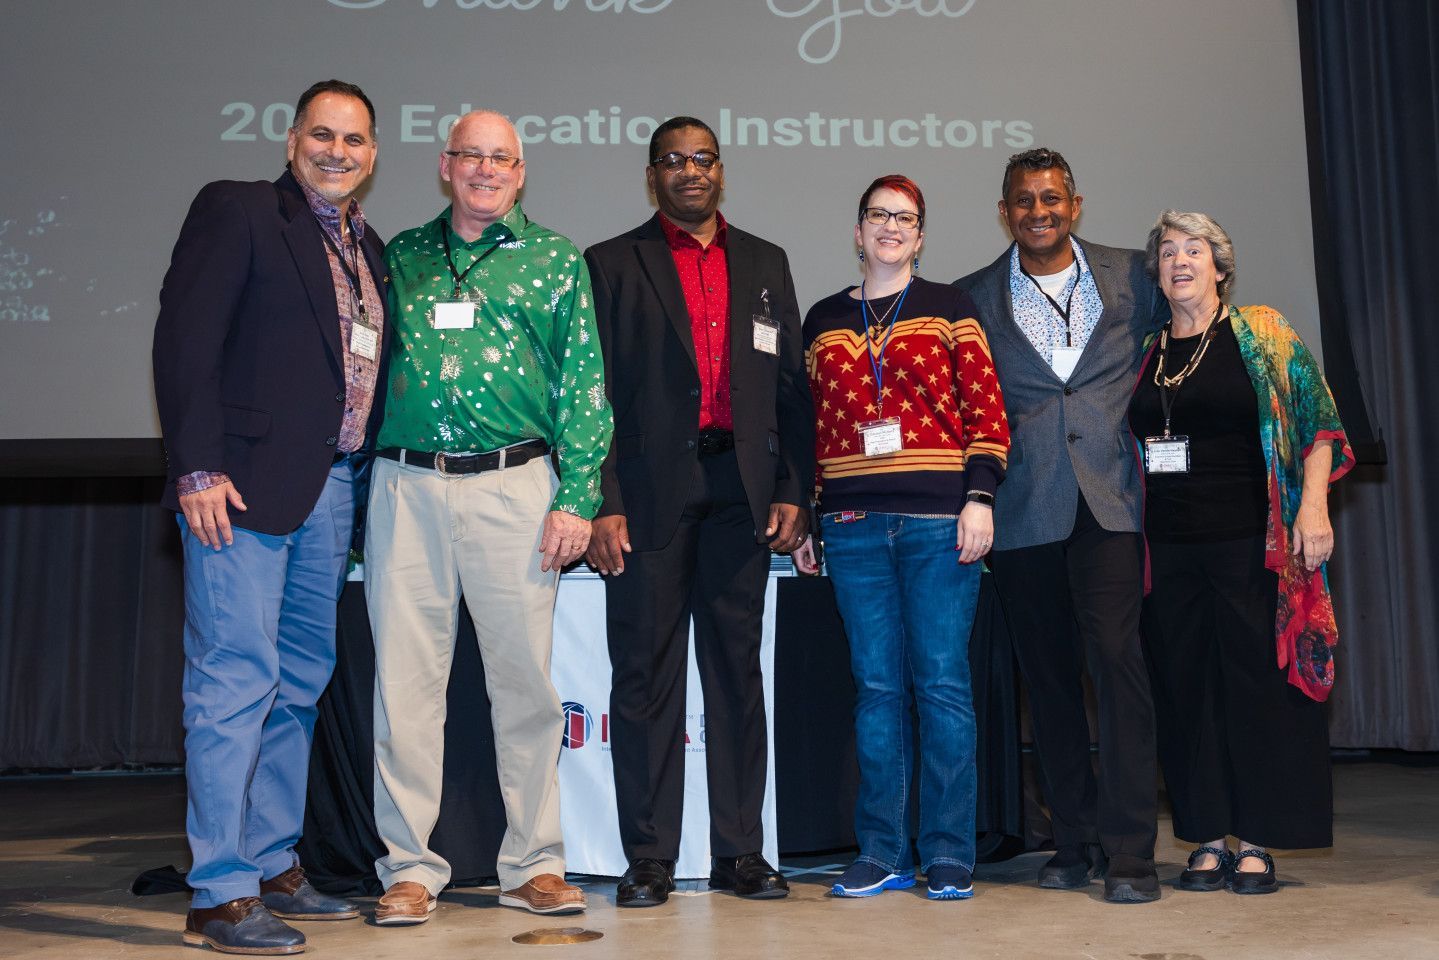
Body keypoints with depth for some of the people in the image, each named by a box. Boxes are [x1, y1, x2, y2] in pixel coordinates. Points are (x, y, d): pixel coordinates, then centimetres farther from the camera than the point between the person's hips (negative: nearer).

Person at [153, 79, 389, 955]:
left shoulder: (370, 252, 18)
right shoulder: (236, 211, -1)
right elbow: (185, 339, -10)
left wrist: (361, 478, 10)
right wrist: (198, 468, -17)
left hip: (331, 490, 8)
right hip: (244, 486, -7)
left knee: (300, 683, 13)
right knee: (237, 679, -6)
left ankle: (275, 866, 24)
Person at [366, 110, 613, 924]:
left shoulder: (555, 260, 9)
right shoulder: (402, 256, 16)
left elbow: (585, 385, 4)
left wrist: (576, 497, -6)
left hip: (513, 487, -2)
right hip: (406, 488, 2)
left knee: (525, 680, 2)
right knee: (406, 680, 3)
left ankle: (535, 865, 15)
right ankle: (410, 868, 14)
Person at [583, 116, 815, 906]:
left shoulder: (765, 263, 16)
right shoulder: (611, 265, 7)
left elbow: (791, 386, 13)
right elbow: (592, 390, 0)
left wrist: (793, 491, 3)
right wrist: (600, 503, -9)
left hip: (740, 489, 3)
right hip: (649, 492, -3)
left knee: (737, 667, 7)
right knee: (646, 672, 0)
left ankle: (739, 852, 15)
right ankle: (649, 858, 9)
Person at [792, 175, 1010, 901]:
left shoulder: (949, 308, 8)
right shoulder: (823, 320, 16)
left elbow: (987, 412, 3)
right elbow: (813, 424, 15)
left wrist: (979, 497, -7)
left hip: (939, 518, -2)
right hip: (854, 523, 2)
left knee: (942, 681, -2)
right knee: (876, 684, 5)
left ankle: (950, 855, 8)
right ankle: (882, 853, 13)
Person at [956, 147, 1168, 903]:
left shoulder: (1129, 276, 8)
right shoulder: (975, 298, 8)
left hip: (1109, 500, -1)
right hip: (1023, 508, 1)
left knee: (1115, 656, -12)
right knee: (1047, 674, 6)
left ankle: (1129, 849, -4)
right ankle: (1076, 837, 18)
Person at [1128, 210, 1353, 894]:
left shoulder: (1262, 333, 3)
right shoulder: (1147, 354, 13)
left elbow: (1316, 421, -1)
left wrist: (1313, 505, -12)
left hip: (1251, 542, -3)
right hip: (1170, 548, 4)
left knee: (1258, 682, -1)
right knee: (1185, 688, 5)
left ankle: (1256, 843, 9)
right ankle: (1208, 840, 14)